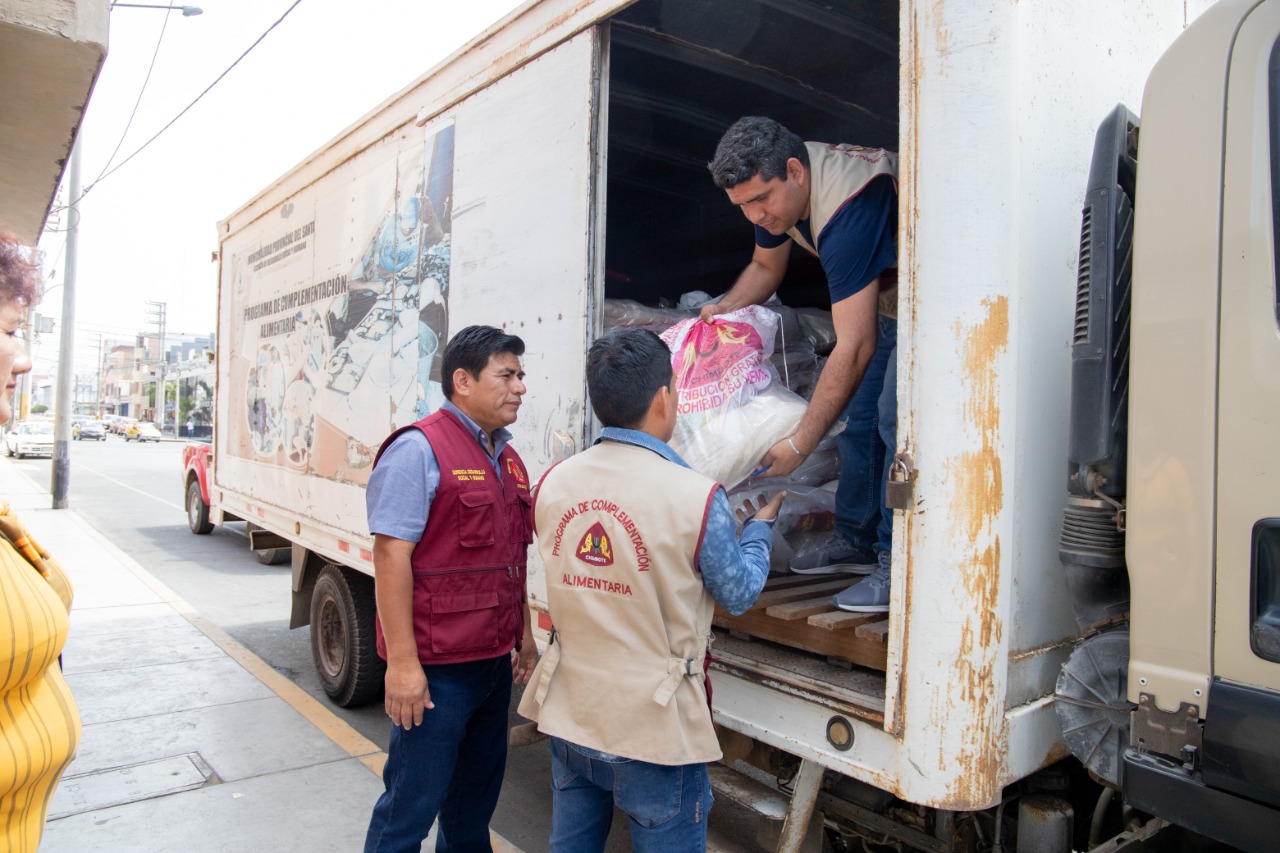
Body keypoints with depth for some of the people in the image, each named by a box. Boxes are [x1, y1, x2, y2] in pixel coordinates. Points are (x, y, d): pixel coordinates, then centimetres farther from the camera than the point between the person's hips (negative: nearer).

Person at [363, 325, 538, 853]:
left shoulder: (507, 459, 11)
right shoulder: (419, 449, -15)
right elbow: (391, 555, -19)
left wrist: (525, 636, 17)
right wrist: (402, 661, -22)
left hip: (495, 661, 8)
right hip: (435, 666, -8)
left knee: (477, 795, 22)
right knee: (410, 808, 5)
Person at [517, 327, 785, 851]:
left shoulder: (552, 485, -7)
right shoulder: (696, 498, -21)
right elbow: (738, 594, -5)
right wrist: (761, 526, 14)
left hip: (569, 716, 5)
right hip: (654, 730, -4)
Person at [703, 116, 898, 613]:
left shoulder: (846, 209, -37)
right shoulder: (776, 190, -8)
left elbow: (855, 347, -39)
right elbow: (766, 266, 14)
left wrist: (799, 443, -37)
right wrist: (722, 309, -5)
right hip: (888, 299, 9)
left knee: (896, 419, -21)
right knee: (859, 417, 6)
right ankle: (855, 542, 17)